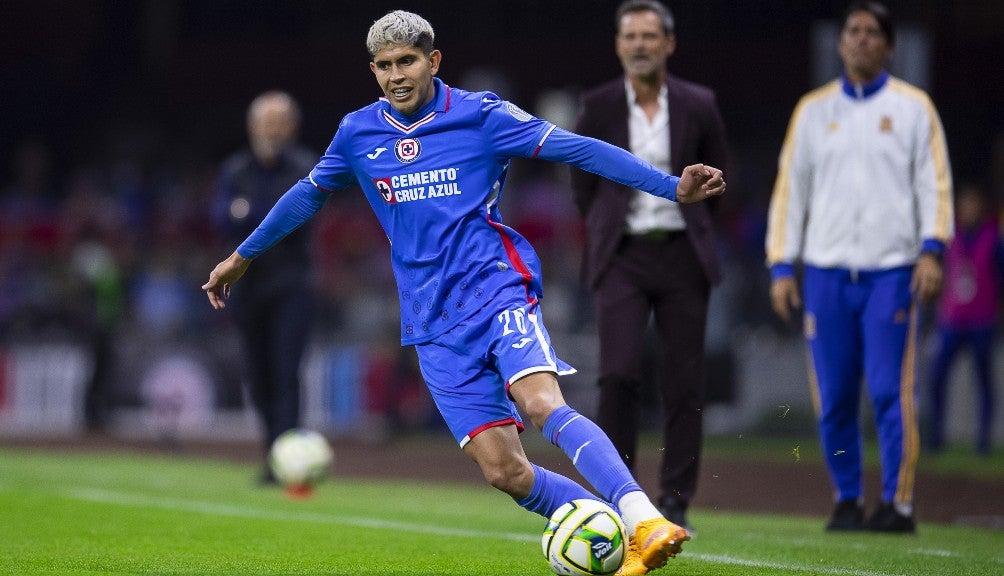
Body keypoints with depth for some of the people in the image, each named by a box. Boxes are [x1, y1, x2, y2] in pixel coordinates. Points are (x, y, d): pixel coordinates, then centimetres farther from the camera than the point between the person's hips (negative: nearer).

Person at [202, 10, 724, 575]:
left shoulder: (481, 115, -2)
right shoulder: (357, 133, 10)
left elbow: (580, 148, -7)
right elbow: (309, 194, 27)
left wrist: (673, 186, -16)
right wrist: (243, 256, 36)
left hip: (497, 289, -4)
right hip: (435, 326, 4)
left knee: (542, 404, -31)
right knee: (503, 470, -10)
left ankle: (646, 522, -41)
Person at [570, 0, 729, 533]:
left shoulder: (698, 105, 2)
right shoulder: (598, 106, 1)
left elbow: (717, 176, 16)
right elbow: (582, 183, 12)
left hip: (682, 254, 1)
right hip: (622, 256, -1)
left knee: (684, 384, -1)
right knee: (619, 373, -15)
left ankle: (675, 503, 6)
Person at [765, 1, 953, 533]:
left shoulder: (913, 107, 8)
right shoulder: (813, 109, 14)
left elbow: (934, 183, 3)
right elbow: (789, 190, 13)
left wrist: (931, 249, -12)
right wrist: (781, 267, 5)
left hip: (891, 270, -2)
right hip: (826, 271, 2)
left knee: (891, 390, -10)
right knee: (833, 398, 2)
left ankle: (899, 503, -6)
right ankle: (847, 500, 12)